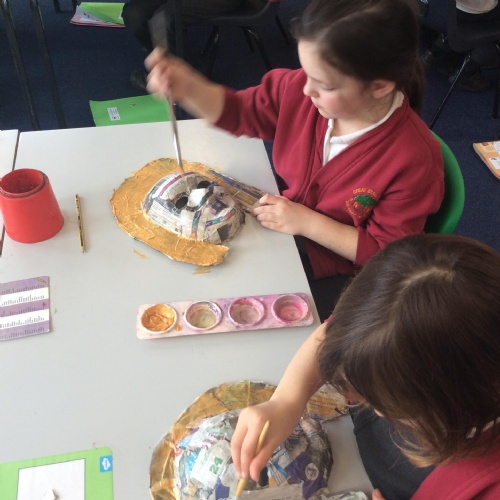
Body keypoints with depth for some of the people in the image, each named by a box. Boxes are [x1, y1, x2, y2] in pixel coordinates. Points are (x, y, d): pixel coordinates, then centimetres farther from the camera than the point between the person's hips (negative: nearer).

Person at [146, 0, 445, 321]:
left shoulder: (414, 160, -29)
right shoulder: (300, 90, -17)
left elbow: (387, 255, -20)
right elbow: (237, 113, 0)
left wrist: (307, 222, -26)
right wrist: (187, 87, -22)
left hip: (336, 275, -5)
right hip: (277, 223, 5)